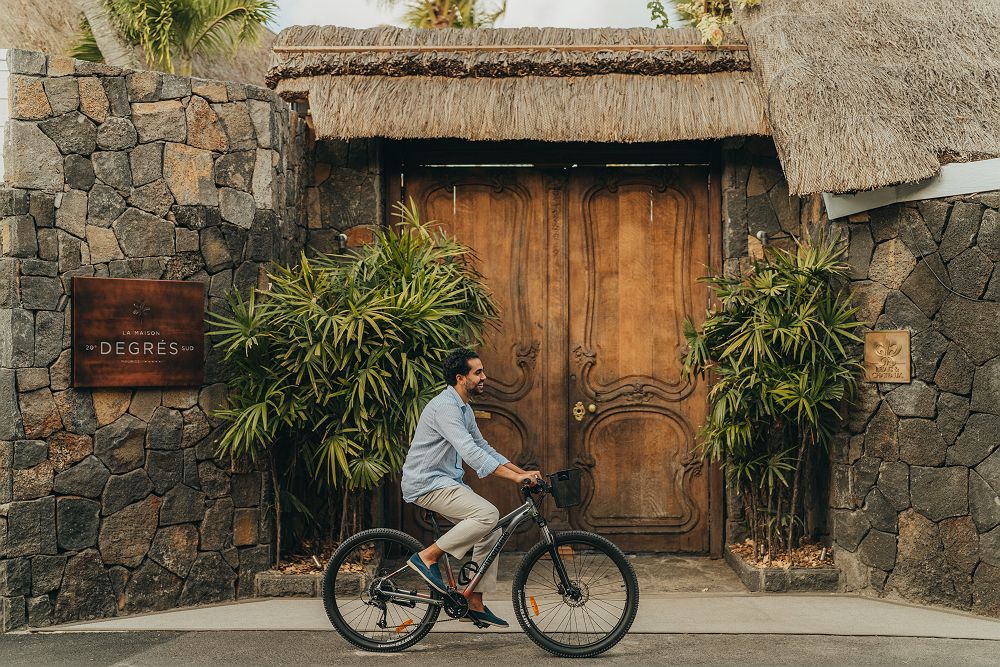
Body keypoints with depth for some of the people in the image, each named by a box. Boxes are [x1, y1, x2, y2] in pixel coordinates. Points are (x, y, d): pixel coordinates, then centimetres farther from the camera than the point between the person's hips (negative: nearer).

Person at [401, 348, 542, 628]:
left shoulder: (465, 410, 15)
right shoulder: (444, 406, -19)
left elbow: (483, 447, 21)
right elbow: (469, 452, -29)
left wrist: (522, 472, 10)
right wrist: (514, 476, -32)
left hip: (447, 482, 10)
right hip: (427, 482, -10)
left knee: (492, 530, 3)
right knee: (488, 514, -25)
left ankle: (475, 604, 9)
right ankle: (427, 557, -14)